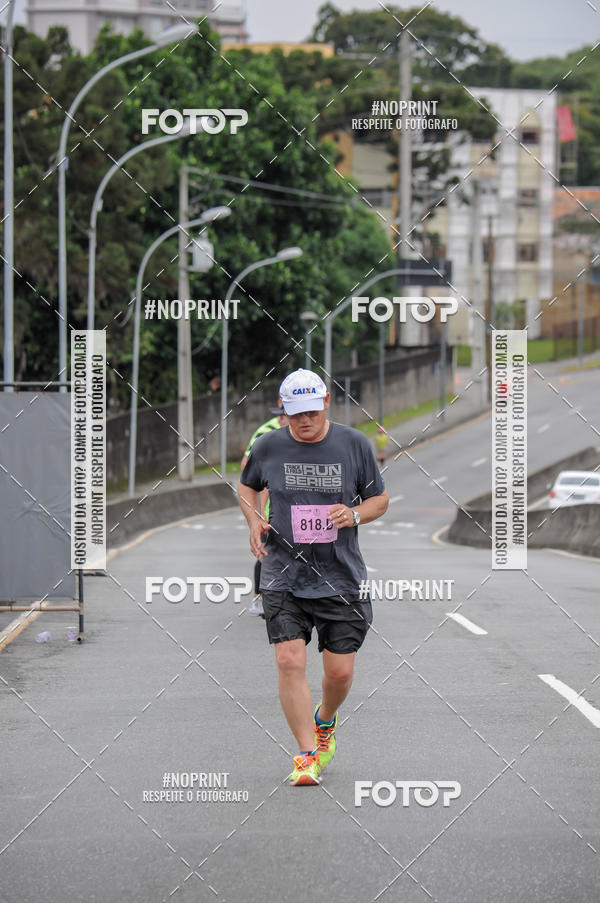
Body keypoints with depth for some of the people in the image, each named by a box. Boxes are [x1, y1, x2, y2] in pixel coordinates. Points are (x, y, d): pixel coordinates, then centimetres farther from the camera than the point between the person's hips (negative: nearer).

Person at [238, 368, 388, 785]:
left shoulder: (354, 444, -1)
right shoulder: (268, 447, 0)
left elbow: (379, 498, 9)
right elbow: (247, 486, 20)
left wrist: (354, 514, -12)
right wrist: (254, 521, 1)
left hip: (342, 578, 0)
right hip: (284, 576, 0)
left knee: (340, 672, 1)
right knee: (290, 663, -15)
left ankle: (325, 720, 36)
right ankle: (307, 754, -6)